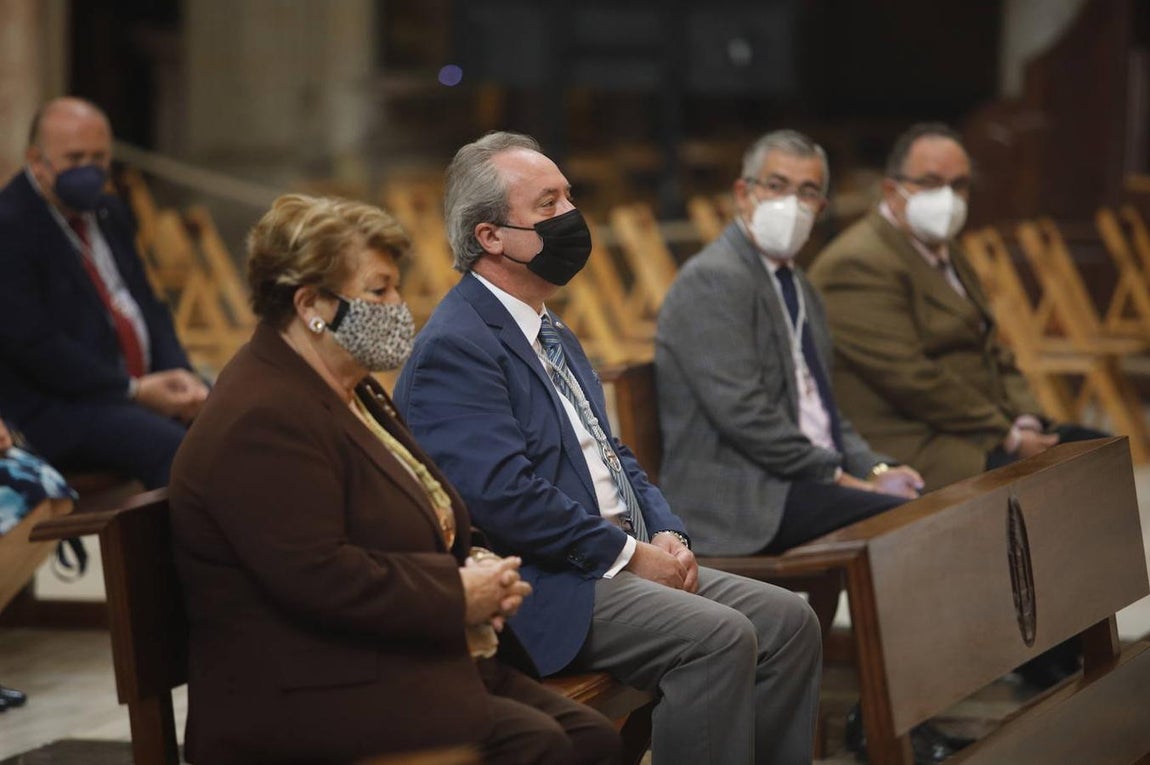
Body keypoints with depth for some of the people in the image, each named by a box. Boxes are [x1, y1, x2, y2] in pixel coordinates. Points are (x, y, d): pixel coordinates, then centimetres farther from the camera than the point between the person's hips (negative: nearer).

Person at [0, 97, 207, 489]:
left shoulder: (107, 212, 16)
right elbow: (34, 343, -18)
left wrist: (179, 375, -3)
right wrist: (133, 390, -15)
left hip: (145, 384, 9)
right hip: (56, 407, -8)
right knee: (174, 449, -31)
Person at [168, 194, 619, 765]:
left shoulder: (352, 393, 18)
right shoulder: (262, 422, -16)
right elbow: (318, 577, -26)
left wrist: (478, 570, 4)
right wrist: (457, 595, -16)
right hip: (306, 702, -10)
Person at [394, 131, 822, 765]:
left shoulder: (552, 333, 20)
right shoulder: (456, 345, -13)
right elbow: (503, 495, -22)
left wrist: (666, 534, 4)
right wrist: (629, 553, -16)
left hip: (626, 562, 10)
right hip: (549, 591, -10)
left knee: (788, 620, -3)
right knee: (719, 637, -26)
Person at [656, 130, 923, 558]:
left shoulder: (798, 289, 21)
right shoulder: (713, 280, -10)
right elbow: (741, 413, -18)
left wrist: (873, 469, 6)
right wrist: (839, 478, -15)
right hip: (738, 497, -9)